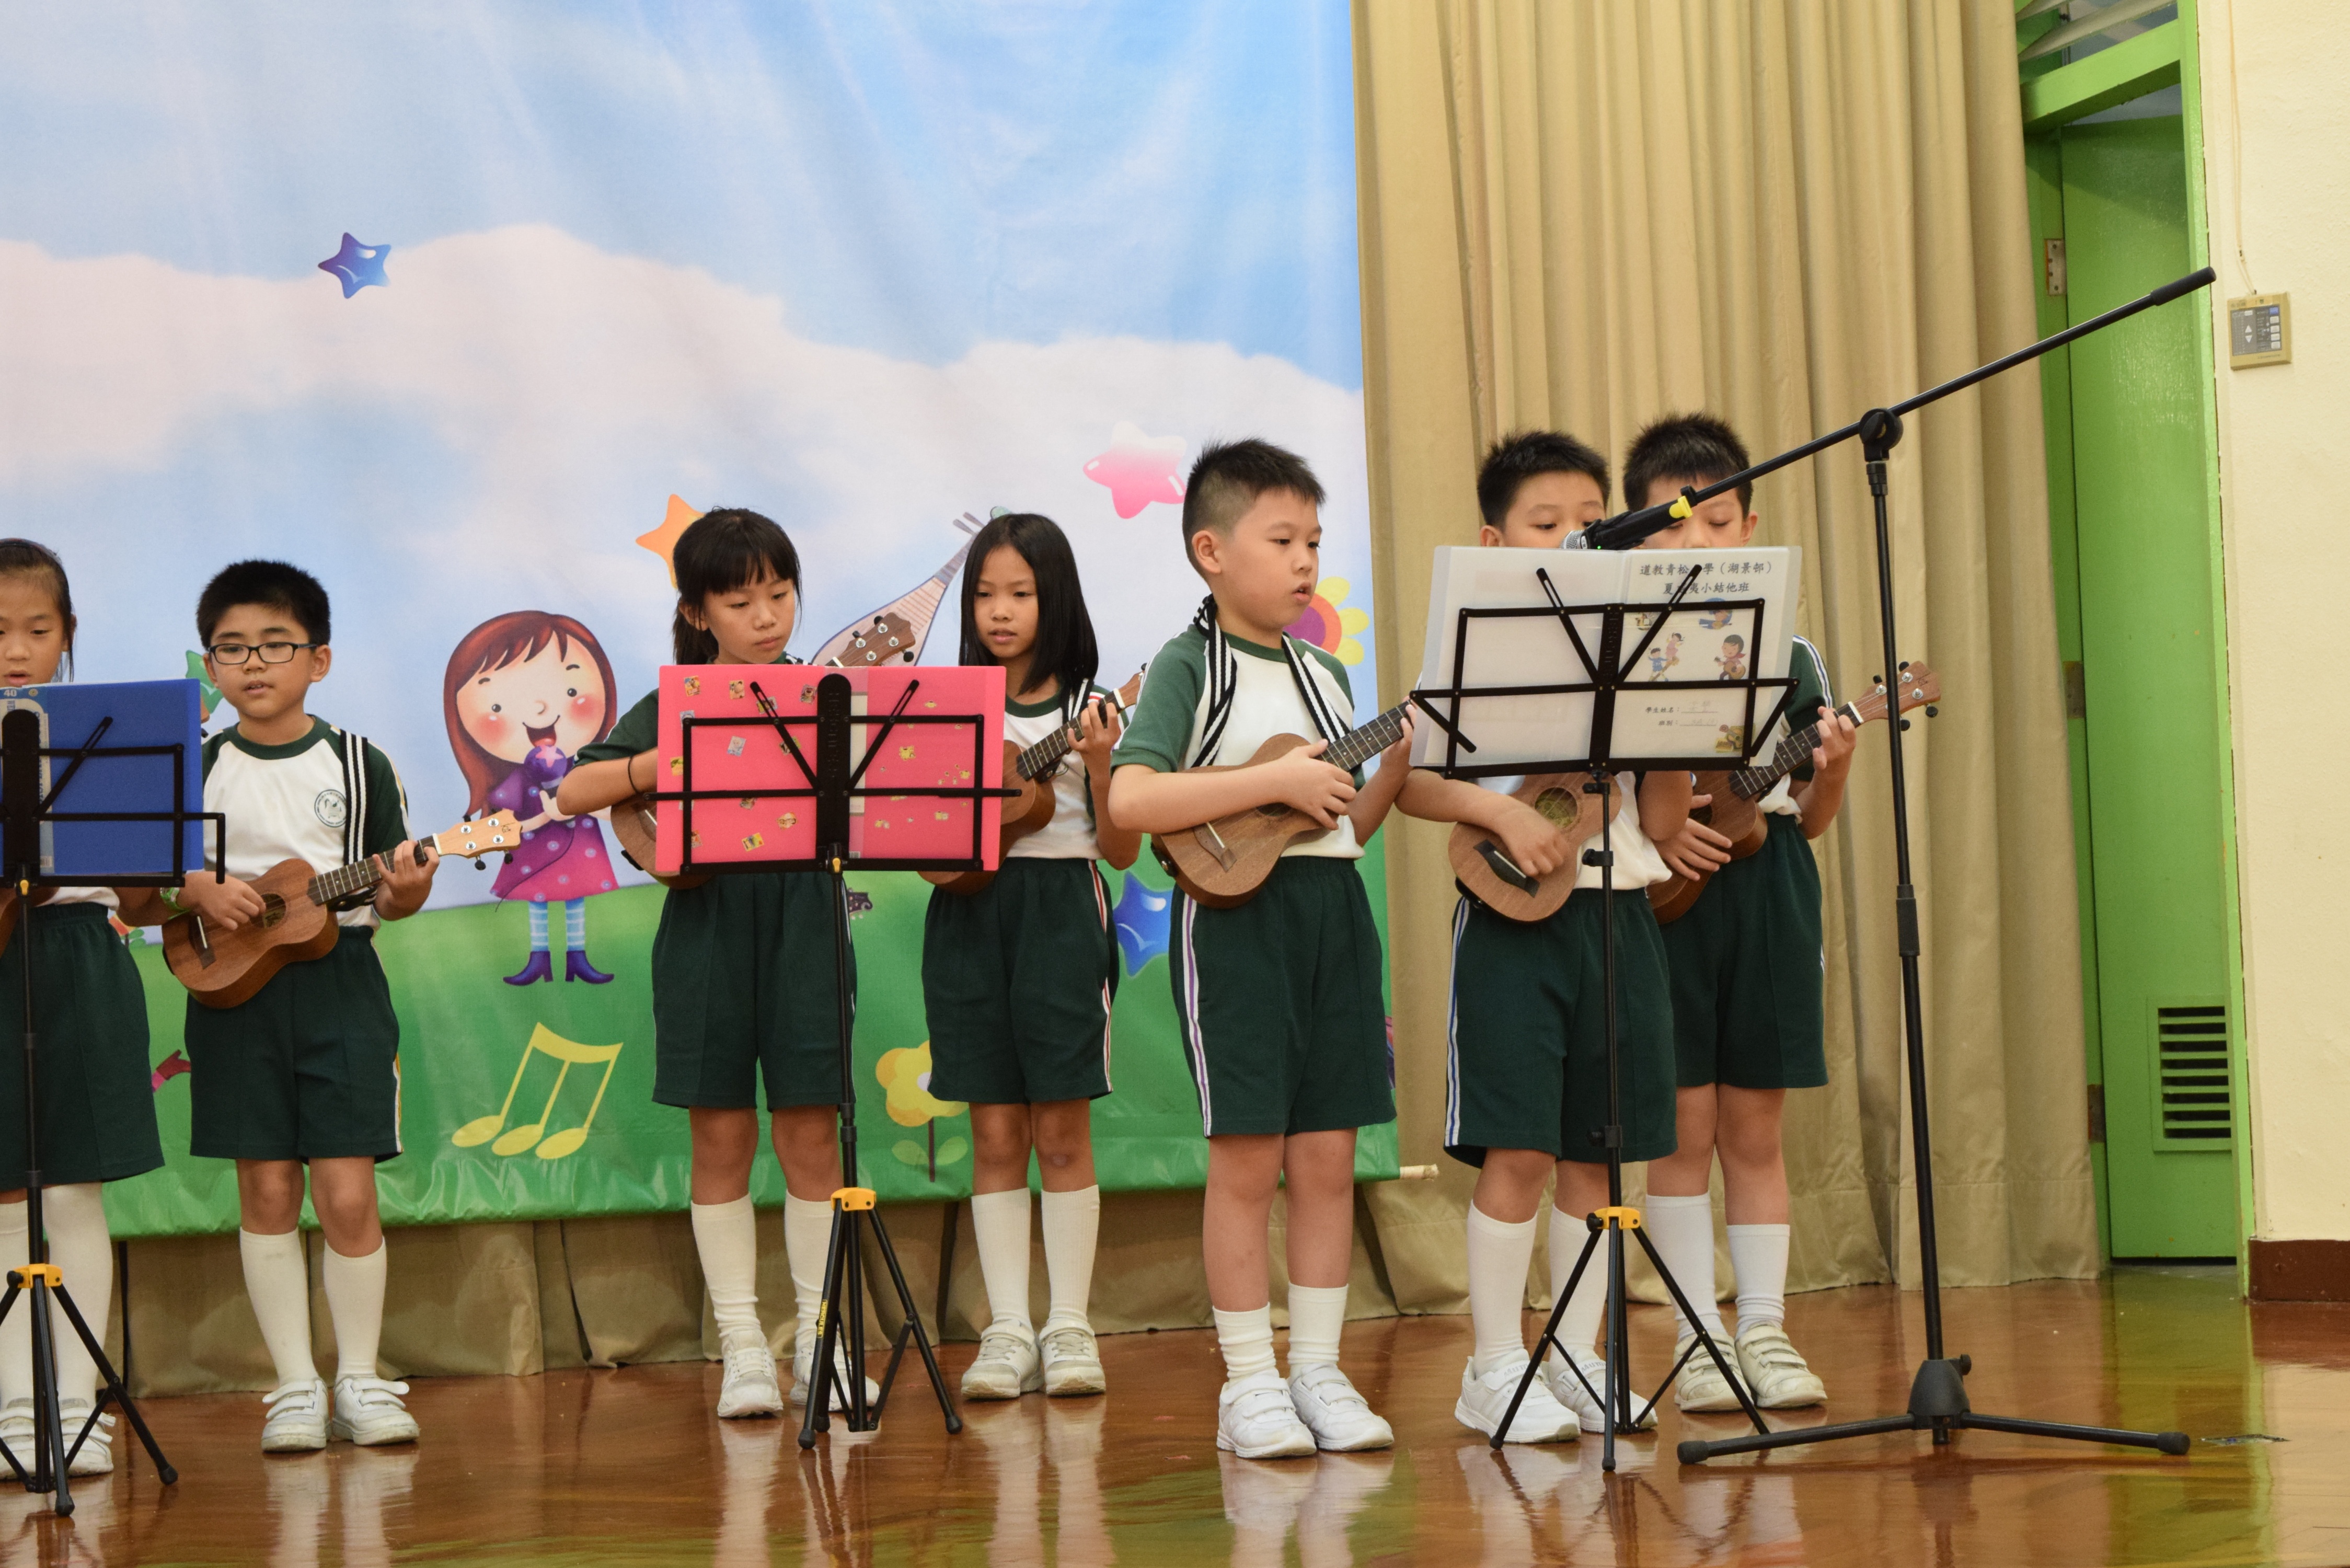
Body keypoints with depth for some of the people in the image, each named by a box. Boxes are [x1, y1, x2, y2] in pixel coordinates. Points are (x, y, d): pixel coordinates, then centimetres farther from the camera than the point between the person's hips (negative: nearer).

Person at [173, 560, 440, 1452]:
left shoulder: (359, 765, 4)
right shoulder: (198, 769, 6)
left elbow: (389, 893, 6)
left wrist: (405, 891, -15)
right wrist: (200, 894, -11)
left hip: (340, 984, -1)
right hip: (235, 990, 1)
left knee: (347, 1194, -5)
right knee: (266, 1192, 3)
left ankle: (360, 1381, 9)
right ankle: (296, 1387, 11)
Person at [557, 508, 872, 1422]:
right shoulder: (675, 707, 5)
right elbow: (572, 794, -2)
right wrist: (667, 764, -15)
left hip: (806, 927, 1)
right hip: (707, 929, 0)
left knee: (810, 1134, 2)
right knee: (721, 1138, 2)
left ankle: (820, 1345, 10)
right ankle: (743, 1351, 9)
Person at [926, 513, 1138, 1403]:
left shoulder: (1088, 710, 2)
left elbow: (1122, 851, 0)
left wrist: (1099, 766, -15)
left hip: (1061, 914, -2)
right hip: (968, 914, 2)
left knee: (1061, 1131, 0)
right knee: (995, 1135, 3)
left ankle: (1069, 1328, 6)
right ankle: (1009, 1330, 6)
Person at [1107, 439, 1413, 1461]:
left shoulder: (1325, 675, 15)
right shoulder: (1190, 666, -5)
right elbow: (1128, 800, -19)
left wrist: (1397, 760, 2)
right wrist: (1275, 780, -20)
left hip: (1335, 914, 6)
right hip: (1235, 915, -6)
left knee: (1328, 1155, 6)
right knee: (1248, 1156, -3)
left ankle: (1318, 1370, 13)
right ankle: (1249, 1383, 5)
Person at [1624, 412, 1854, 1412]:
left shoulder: (1789, 656, 8)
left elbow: (1809, 821, 10)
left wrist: (1830, 771, -10)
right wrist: (1652, 833, -15)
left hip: (1769, 891, 2)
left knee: (1754, 1126, 6)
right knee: (1684, 1124, -1)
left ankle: (1765, 1329, 12)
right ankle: (1700, 1340, 7)